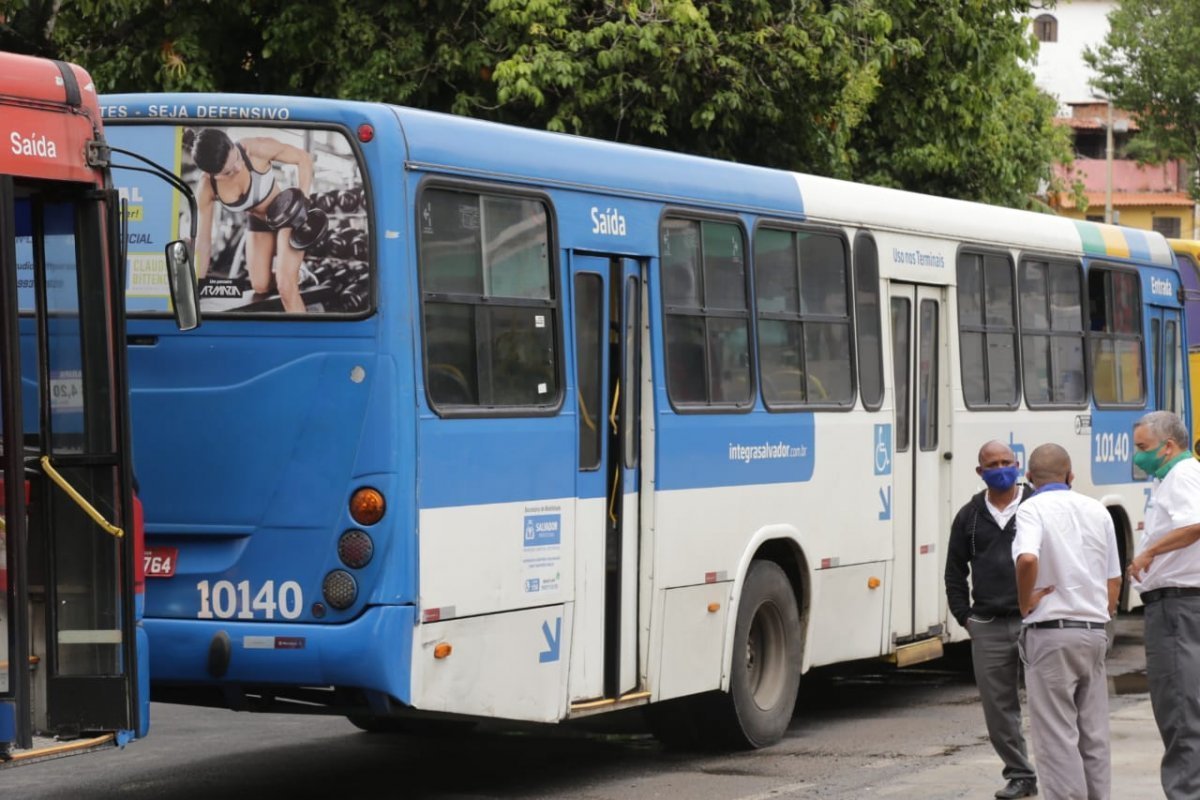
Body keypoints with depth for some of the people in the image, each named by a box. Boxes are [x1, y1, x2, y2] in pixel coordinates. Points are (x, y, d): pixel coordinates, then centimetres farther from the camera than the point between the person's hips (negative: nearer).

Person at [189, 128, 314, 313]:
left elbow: (303, 158, -20)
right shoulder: (206, 190, -25)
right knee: (260, 287, 8)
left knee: (285, 286, -16)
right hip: (258, 223, 4)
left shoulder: (257, 148, -36)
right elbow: (203, 242, -14)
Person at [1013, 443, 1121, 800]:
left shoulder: (1033, 509, -8)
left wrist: (1026, 603, -14)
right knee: (1094, 736, 12)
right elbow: (1114, 580, 14)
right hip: (1095, 630, 6)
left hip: (1051, 631, -6)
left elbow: (1027, 559, -29)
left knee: (1057, 737, -3)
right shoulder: (1098, 511, 11)